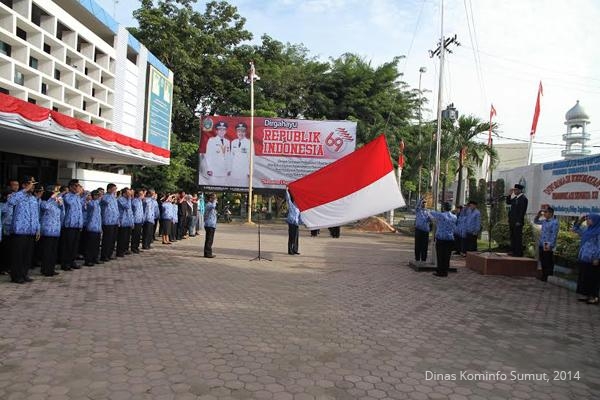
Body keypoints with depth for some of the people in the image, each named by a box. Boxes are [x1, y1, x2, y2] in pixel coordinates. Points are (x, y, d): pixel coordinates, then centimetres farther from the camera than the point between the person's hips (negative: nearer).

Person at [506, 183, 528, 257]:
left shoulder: (523, 198, -12)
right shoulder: (515, 198, 12)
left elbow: (522, 211, -17)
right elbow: (508, 202, 23)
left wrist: (519, 221, -19)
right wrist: (510, 194, 10)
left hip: (518, 221, -9)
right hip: (512, 220, 9)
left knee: (518, 237, -4)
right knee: (513, 237, 12)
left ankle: (518, 253, 1)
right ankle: (513, 251, 20)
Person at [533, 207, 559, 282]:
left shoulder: (554, 222, -12)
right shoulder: (544, 221, 12)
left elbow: (554, 235, -17)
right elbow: (535, 221, 30)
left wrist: (550, 245, -21)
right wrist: (538, 215, 11)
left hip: (548, 246, -8)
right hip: (541, 245, 8)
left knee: (548, 263, -2)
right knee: (543, 262, 14)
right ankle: (544, 276, 23)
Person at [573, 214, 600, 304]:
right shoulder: (587, 230, 13)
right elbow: (575, 229, 27)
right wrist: (580, 221, 14)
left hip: (592, 260, -9)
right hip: (584, 259, 9)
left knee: (592, 279, -1)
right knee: (584, 278, 12)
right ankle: (588, 296, 20)